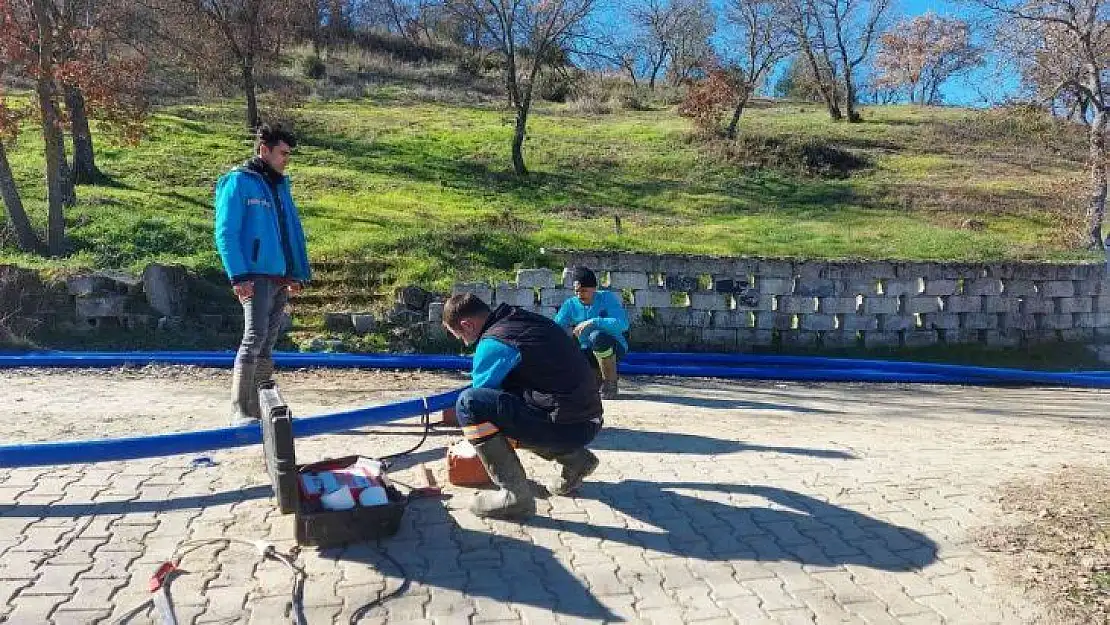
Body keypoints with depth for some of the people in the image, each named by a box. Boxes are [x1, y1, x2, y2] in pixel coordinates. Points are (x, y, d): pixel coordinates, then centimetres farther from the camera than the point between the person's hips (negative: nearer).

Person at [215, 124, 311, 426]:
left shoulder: (280, 184, 18)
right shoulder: (238, 181, -4)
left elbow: (293, 231, 21)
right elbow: (225, 233, -10)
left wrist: (298, 274, 17)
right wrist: (239, 275, -17)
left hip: (281, 277, 8)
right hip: (256, 276, -7)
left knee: (268, 343, 10)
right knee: (254, 337, -13)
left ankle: (260, 407, 18)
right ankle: (240, 411, -10)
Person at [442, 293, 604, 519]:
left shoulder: (494, 343, -12)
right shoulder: (521, 320, 14)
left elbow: (477, 400, 1)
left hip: (567, 426, -9)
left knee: (468, 403, -15)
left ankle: (515, 494, -11)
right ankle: (574, 458, 22)